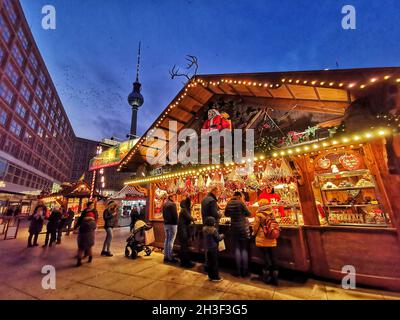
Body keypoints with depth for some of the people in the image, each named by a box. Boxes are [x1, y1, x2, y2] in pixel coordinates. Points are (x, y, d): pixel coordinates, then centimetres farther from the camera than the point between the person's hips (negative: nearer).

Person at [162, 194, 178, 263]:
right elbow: (175, 214, -17)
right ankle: (170, 258, 0)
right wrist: (176, 222, -7)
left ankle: (166, 256, 19)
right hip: (172, 224, -8)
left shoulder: (164, 205, 12)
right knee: (171, 240, -4)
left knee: (167, 240, 13)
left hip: (166, 224, 8)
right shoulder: (173, 204, -13)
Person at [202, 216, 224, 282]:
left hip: (207, 248, 7)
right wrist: (222, 236, 7)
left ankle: (210, 276, 27)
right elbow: (218, 239, -14)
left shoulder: (204, 229, 0)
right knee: (215, 262, 6)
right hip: (213, 248, -7)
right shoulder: (214, 230, -21)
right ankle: (216, 277, 16)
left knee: (209, 262, 16)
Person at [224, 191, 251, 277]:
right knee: (244, 249, 8)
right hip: (243, 228, -4)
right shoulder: (240, 203, -14)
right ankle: (245, 271, 15)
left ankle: (238, 271, 19)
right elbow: (249, 214, -8)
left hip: (234, 228, 4)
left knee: (237, 249, 12)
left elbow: (226, 214, 14)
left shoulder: (229, 204, 0)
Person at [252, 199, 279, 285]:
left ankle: (266, 277, 22)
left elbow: (255, 227, -9)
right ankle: (274, 278, 24)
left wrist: (254, 233, 11)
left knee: (266, 258, 8)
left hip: (262, 240, -4)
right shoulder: (272, 214, -2)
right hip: (272, 240, 4)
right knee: (272, 258, 13)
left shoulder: (259, 215, -15)